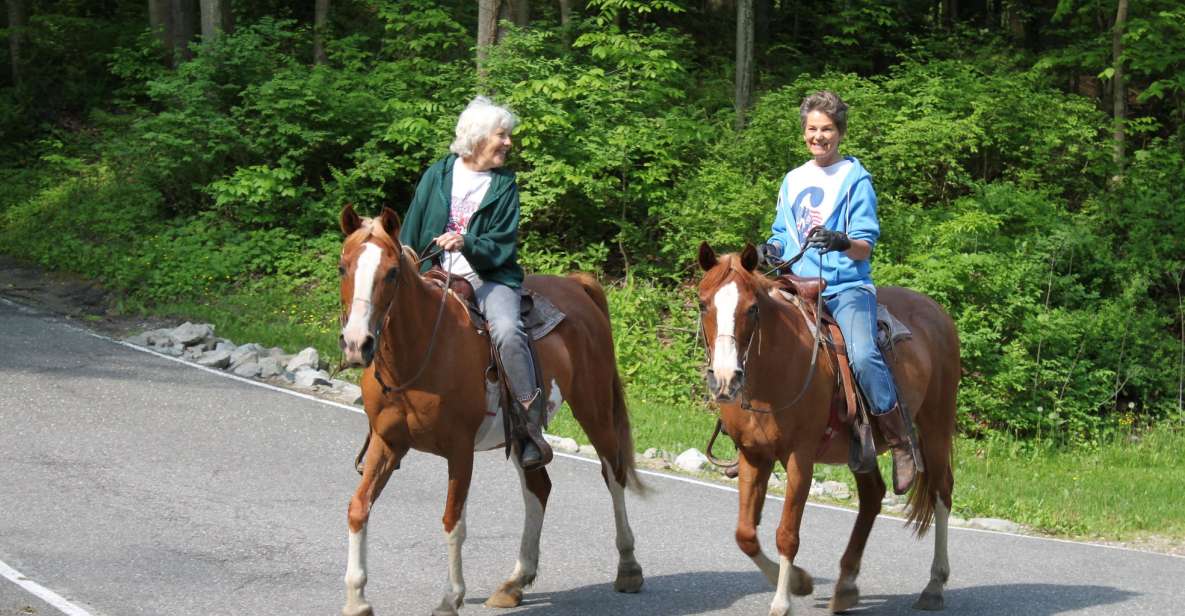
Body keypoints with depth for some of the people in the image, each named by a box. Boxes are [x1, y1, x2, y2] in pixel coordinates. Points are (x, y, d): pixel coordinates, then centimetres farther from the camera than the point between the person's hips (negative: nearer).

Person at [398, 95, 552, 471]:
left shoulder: (504, 185, 6)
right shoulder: (438, 175, 8)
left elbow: (502, 246, -2)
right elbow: (410, 234, 12)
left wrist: (466, 244, -20)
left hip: (488, 276, -2)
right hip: (436, 275, 2)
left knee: (506, 331, -31)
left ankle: (533, 423, -25)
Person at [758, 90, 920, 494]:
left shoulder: (855, 179, -1)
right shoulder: (793, 180, 16)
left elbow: (866, 245, -7)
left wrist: (843, 243, -29)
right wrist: (770, 249, 1)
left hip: (847, 286, -6)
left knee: (863, 357, -30)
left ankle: (902, 444, -15)